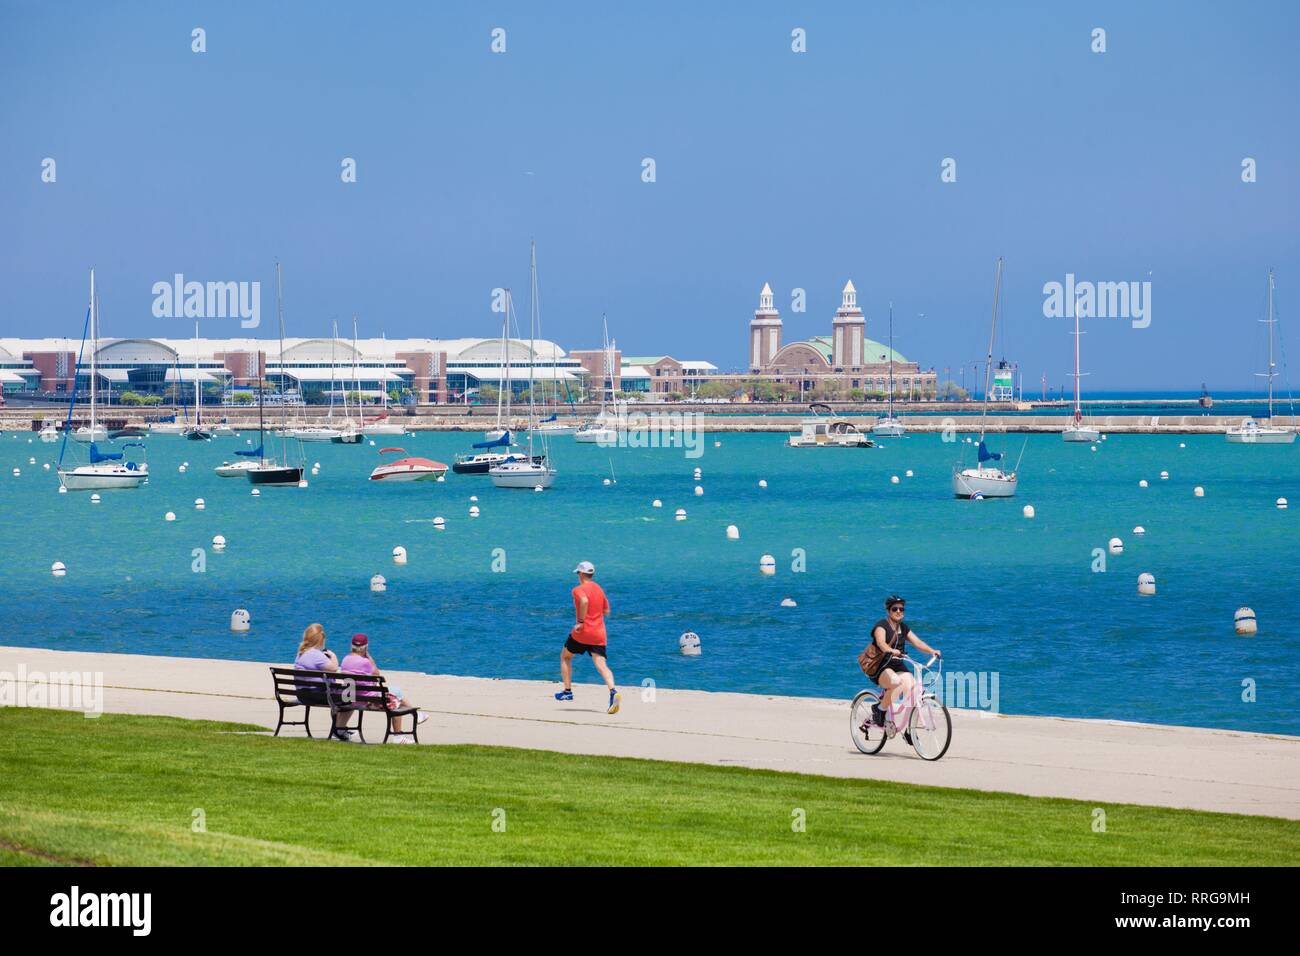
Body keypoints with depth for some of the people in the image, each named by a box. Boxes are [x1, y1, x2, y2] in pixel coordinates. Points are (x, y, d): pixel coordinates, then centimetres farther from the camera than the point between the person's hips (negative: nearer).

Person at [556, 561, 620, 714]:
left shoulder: (579, 590, -6)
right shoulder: (599, 589, 16)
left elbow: (584, 601, -28)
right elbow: (606, 610, 22)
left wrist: (580, 621, -22)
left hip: (582, 632, -5)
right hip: (599, 634, 5)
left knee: (565, 657, 20)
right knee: (602, 665, -7)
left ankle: (567, 691, 21)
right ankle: (613, 691, -33)